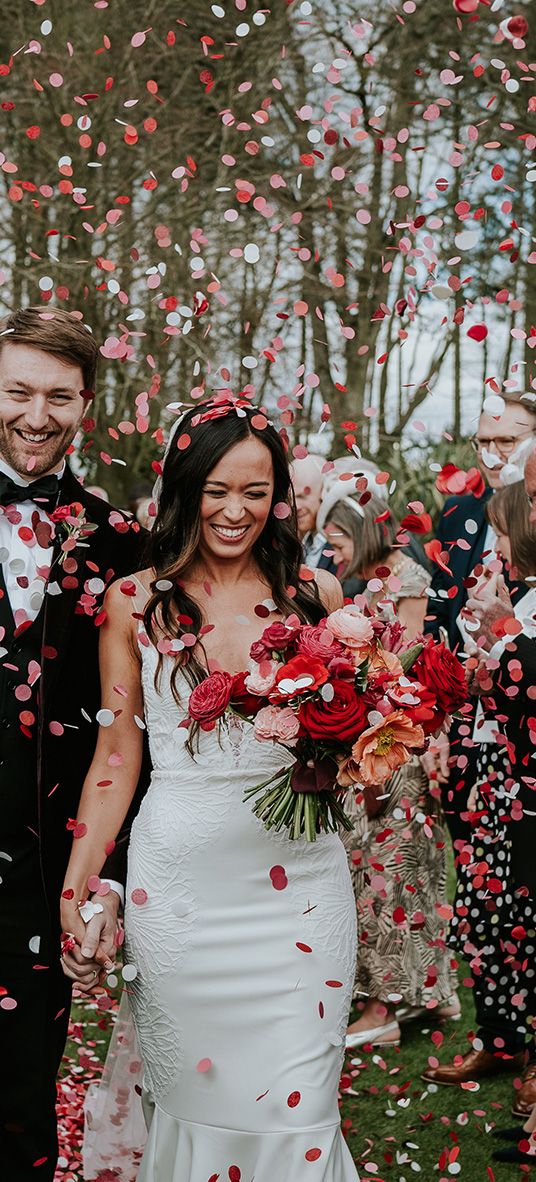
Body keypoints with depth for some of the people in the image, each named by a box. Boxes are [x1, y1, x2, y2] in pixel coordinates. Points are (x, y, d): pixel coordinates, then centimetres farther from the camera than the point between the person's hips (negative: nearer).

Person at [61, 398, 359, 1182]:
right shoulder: (136, 602, 2)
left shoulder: (315, 595, 4)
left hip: (296, 873, 0)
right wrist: (77, 886, 2)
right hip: (178, 878, 0)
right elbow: (116, 757, 6)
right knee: (192, 1092, 8)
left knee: (296, 1106, 1)